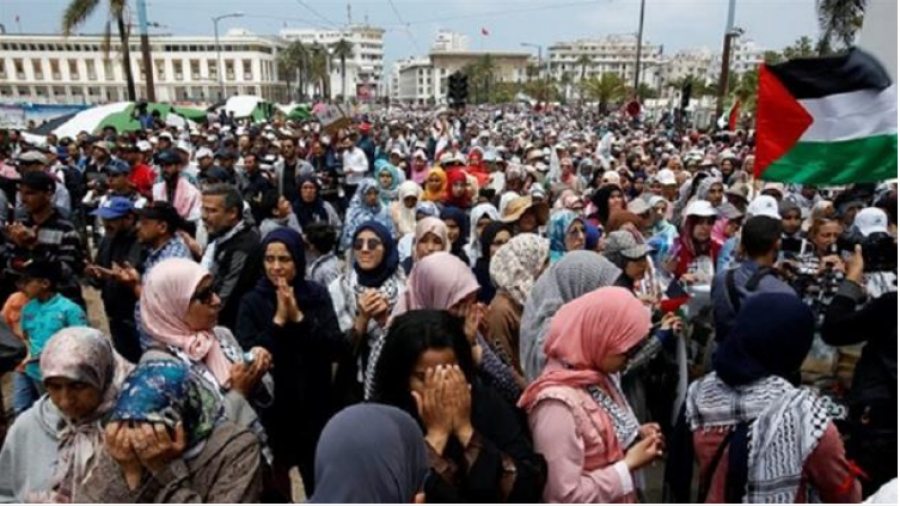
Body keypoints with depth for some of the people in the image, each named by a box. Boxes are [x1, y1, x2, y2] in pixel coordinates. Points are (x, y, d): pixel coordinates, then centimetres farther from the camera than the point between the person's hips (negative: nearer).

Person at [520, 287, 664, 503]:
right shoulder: (558, 402, -30)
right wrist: (630, 464, -21)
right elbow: (567, 496, -28)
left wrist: (634, 438, -7)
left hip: (617, 500, 8)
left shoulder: (598, 377, -4)